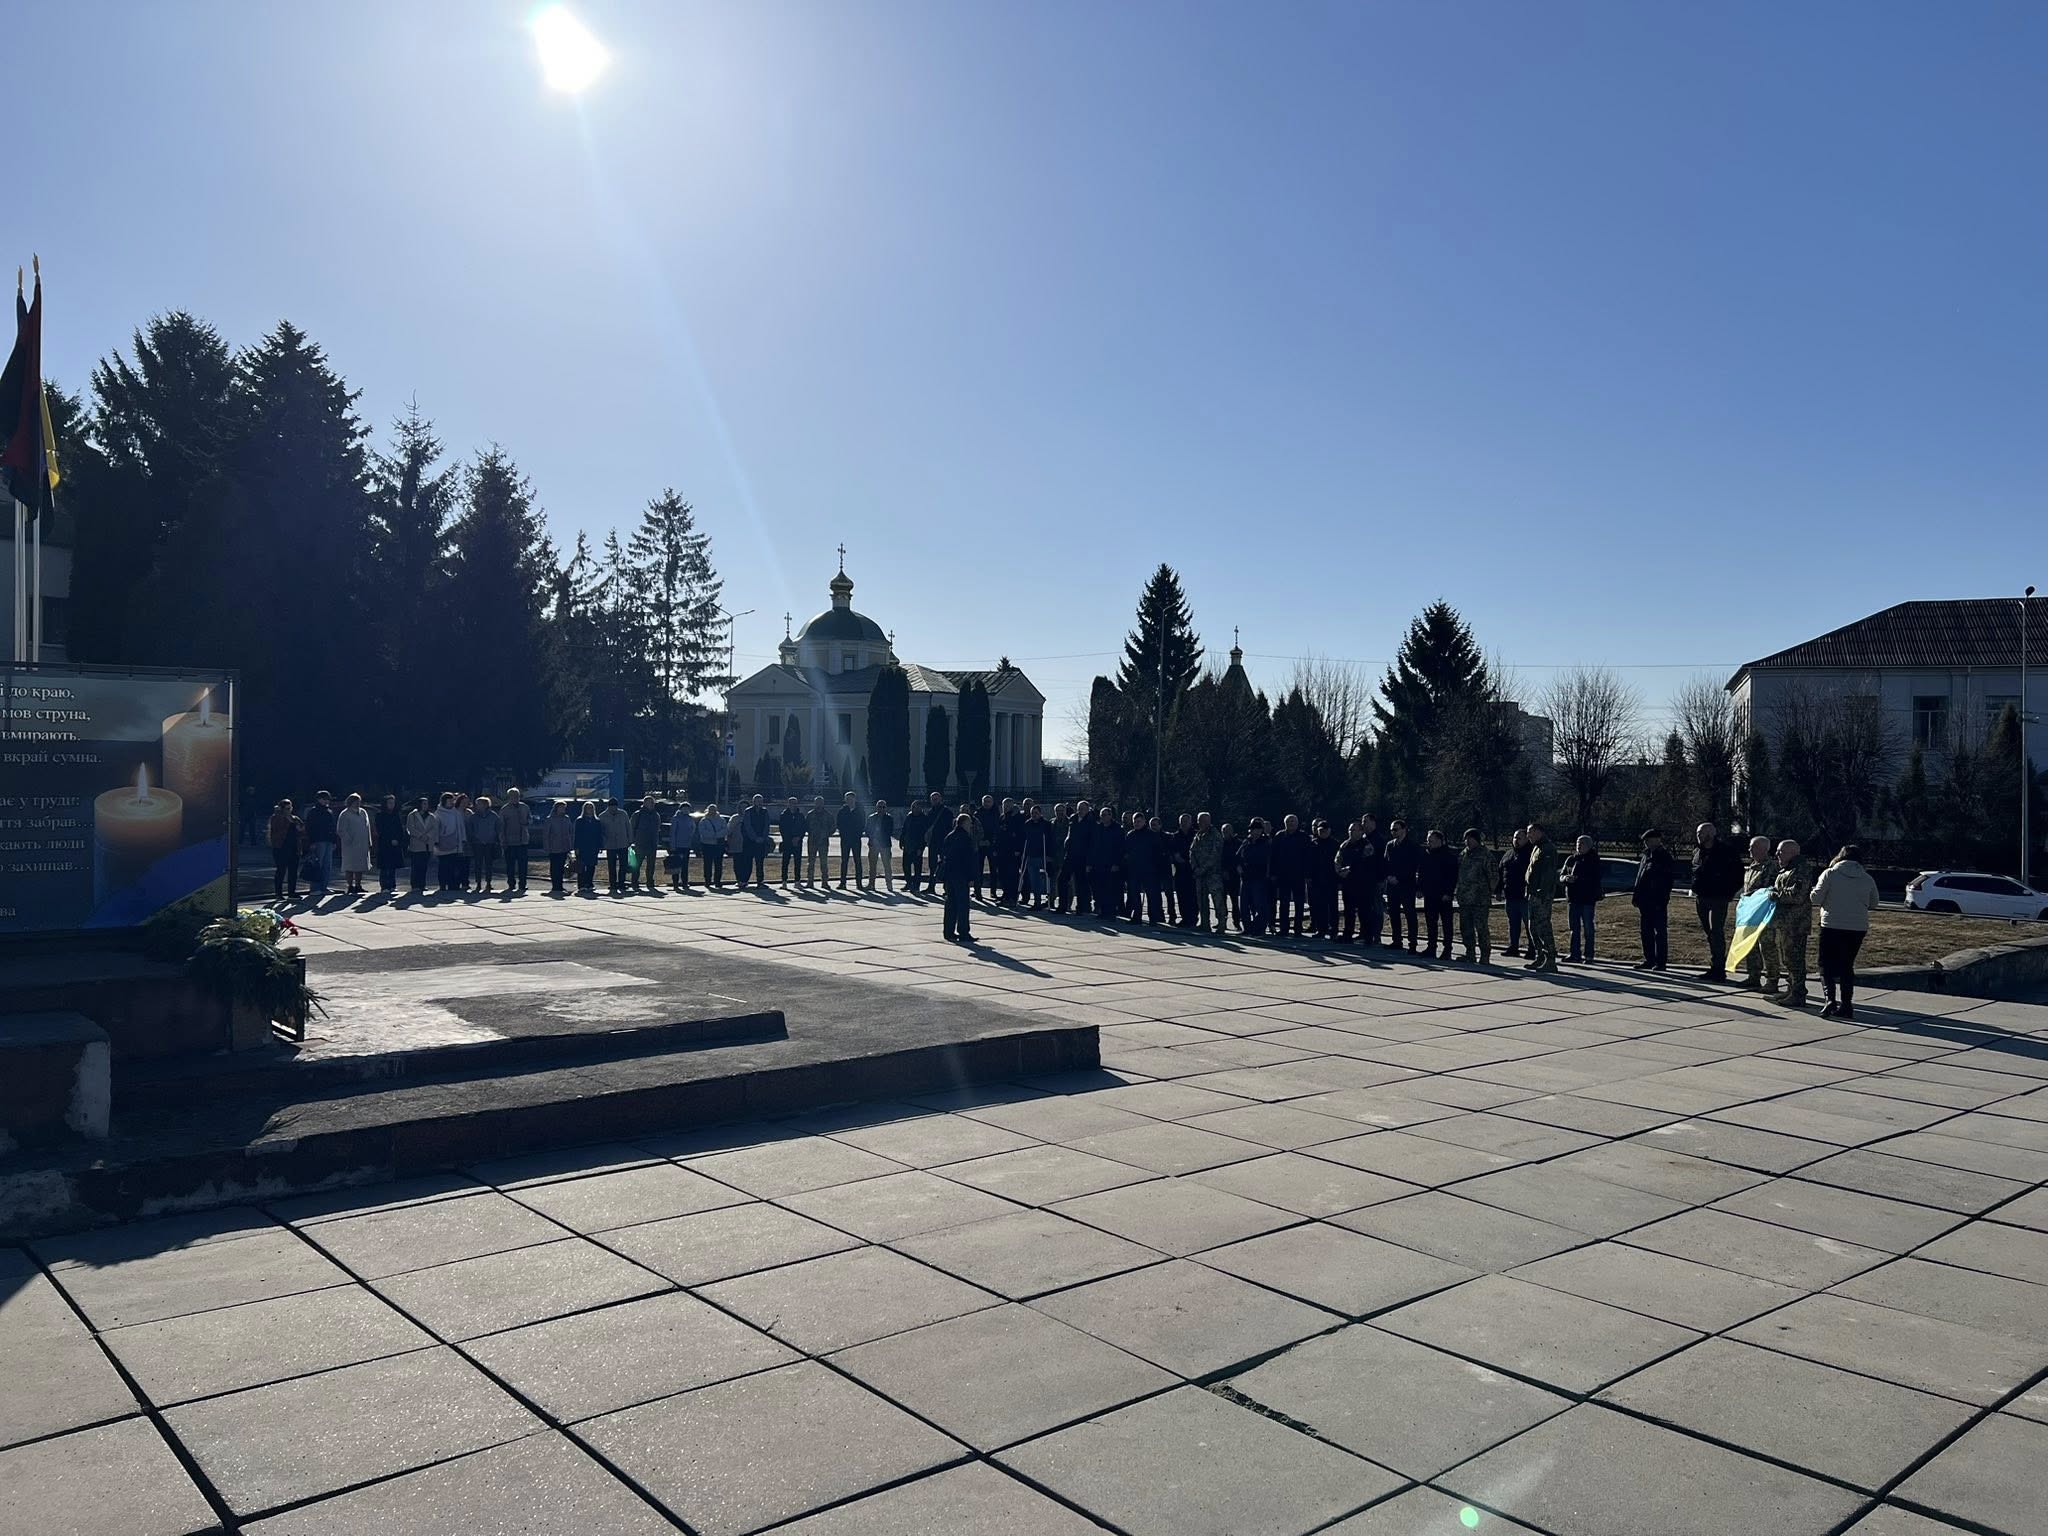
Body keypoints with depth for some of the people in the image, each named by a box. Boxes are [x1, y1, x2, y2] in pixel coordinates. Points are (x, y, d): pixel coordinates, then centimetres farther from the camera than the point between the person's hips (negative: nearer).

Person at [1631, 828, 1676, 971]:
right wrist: (1636, 896, 13)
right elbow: (1639, 878, 20)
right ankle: (1649, 960, 18)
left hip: (1658, 902, -8)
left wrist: (1662, 899, -19)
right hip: (1645, 901, 8)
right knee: (1646, 931, 11)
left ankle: (1661, 961, 1)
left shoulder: (1665, 857, -8)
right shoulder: (1646, 856, 16)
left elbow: (1669, 880, -14)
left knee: (1660, 931, -3)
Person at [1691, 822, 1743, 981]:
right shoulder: (1697, 851, 13)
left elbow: (1738, 872, -4)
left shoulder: (1725, 850, -8)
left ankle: (1718, 969, -10)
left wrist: (1731, 892, -6)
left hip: (1718, 898, -7)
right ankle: (1715, 967, 17)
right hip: (1701, 898, 7)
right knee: (1709, 932, 10)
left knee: (1716, 932, -11)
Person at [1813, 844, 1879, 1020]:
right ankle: (1846, 1005, 12)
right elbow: (1873, 904, 13)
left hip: (1832, 925, -3)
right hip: (1858, 927, 3)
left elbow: (1816, 898, -8)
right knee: (1847, 965, 13)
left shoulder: (1830, 874, -6)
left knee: (1827, 964, 5)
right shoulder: (1867, 879, 4)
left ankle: (1830, 999, -14)